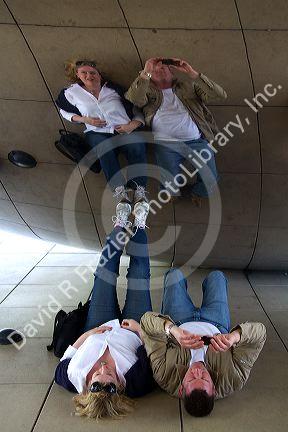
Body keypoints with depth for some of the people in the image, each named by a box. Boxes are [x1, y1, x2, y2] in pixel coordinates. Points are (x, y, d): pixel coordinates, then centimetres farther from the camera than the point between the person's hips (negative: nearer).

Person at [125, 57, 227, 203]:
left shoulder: (188, 85, 15)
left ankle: (197, 192, 25)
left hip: (197, 140, 1)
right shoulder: (148, 90, 12)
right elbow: (133, 99, -12)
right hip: (166, 144, -1)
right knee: (169, 185, -18)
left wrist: (193, 74, -7)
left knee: (210, 180, -12)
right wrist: (145, 72, -17)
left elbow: (220, 95, 1)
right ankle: (174, 194, 22)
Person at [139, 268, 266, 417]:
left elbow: (147, 319, -48)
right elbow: (259, 330, -46)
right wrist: (233, 337, -65)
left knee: (174, 274, 19)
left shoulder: (165, 374, -45)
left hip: (179, 324, 0)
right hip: (216, 325, 1)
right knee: (216, 275, 17)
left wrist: (173, 331, -66)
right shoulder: (233, 380, -44)